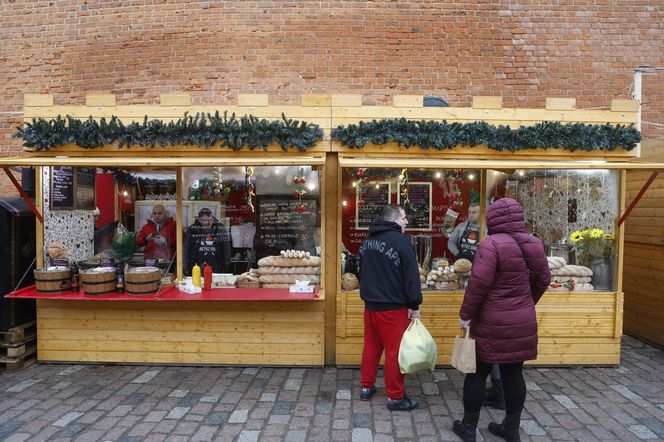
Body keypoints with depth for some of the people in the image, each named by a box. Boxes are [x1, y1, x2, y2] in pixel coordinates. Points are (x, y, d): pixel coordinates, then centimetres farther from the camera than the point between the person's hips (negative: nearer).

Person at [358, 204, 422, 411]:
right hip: (393, 308, -7)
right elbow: (411, 275, -16)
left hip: (370, 305, 8)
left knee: (371, 347, 18)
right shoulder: (400, 240, -14)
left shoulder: (368, 240, 11)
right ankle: (395, 398, 11)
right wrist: (414, 305, -10)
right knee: (395, 352, 2)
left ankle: (366, 387, 29)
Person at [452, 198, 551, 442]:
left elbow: (478, 284, -21)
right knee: (514, 373, 15)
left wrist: (466, 314, -10)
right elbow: (543, 280, 13)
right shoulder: (535, 244, 4)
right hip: (523, 321, 6)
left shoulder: (492, 244, -18)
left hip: (492, 323, -6)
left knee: (477, 372, 8)